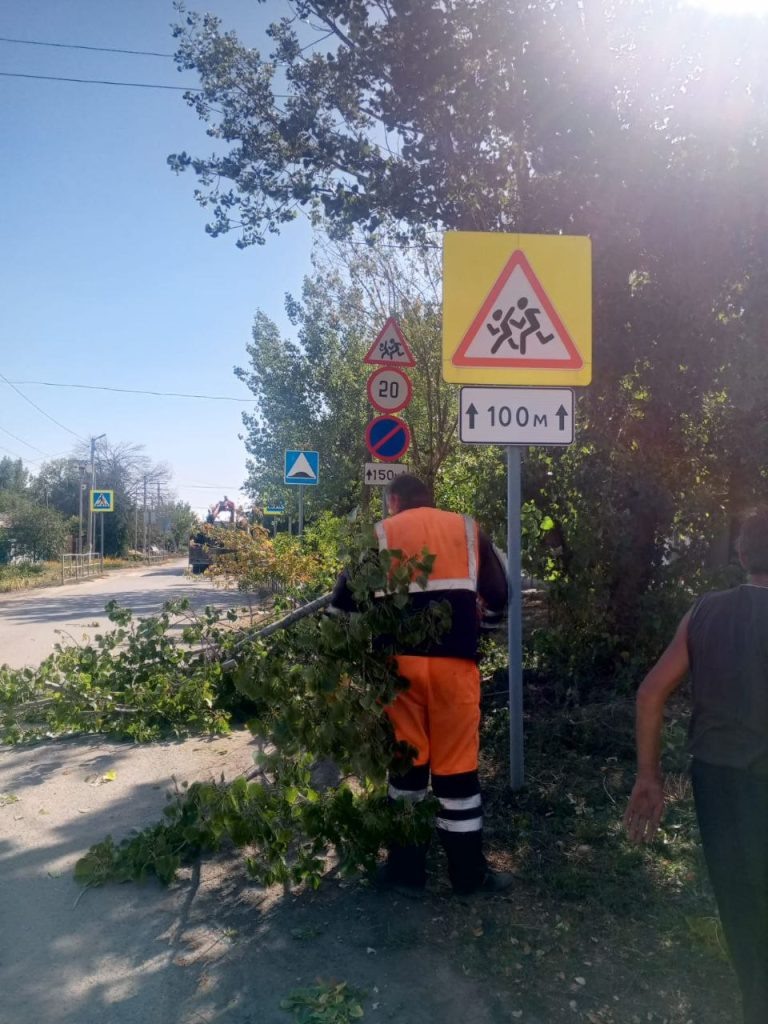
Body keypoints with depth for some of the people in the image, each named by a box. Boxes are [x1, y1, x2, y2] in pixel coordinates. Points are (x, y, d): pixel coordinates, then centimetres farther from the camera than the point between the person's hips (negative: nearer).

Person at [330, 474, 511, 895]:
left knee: (406, 760, 13)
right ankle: (469, 872, 19)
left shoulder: (381, 534, 10)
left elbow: (343, 602, 5)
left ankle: (406, 868, 22)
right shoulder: (467, 529, 11)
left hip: (400, 659, 0)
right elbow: (498, 598, 8)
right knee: (457, 765, 9)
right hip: (455, 660, 0)